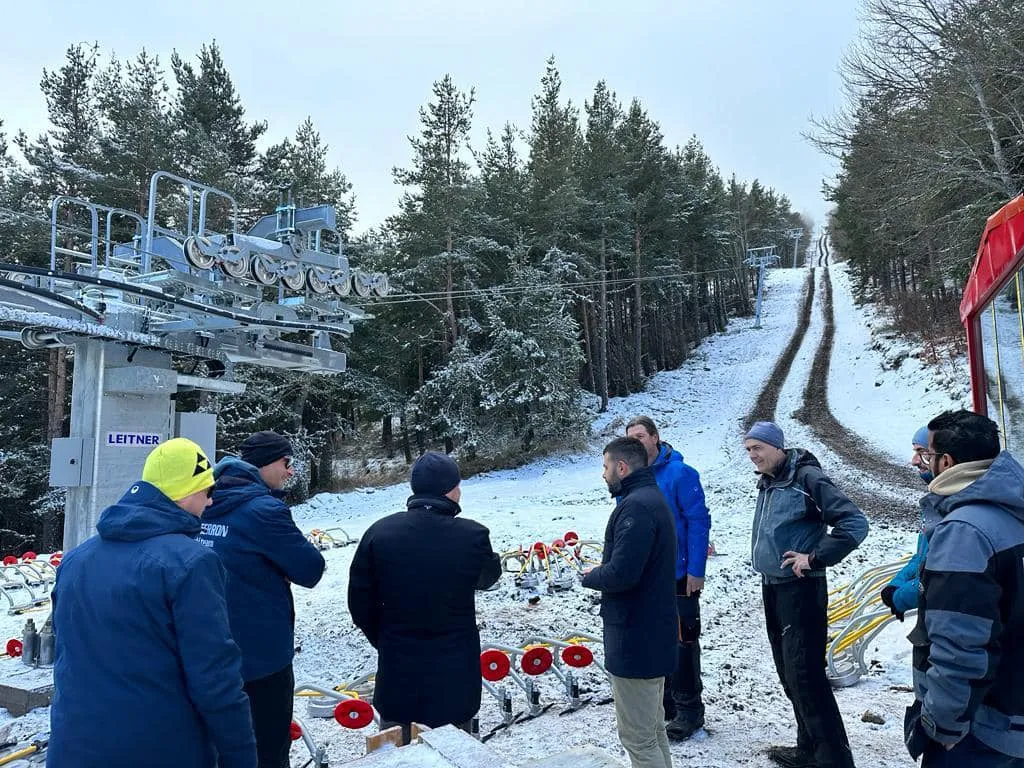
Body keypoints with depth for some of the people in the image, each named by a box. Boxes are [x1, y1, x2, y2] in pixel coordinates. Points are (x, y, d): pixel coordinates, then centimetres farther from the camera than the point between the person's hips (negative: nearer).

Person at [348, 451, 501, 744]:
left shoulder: (379, 532, -12)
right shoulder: (473, 535, -18)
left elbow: (360, 602, -3)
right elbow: (488, 577, 4)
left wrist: (386, 641, 11)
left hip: (397, 666, 2)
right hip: (454, 669, -2)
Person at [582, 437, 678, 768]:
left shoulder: (635, 506, -21)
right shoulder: (653, 498, 13)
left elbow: (621, 574, -29)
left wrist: (589, 577, -9)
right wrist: (601, 572, 5)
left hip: (636, 638, -11)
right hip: (654, 632, 11)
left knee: (637, 737, 1)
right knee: (653, 729, 21)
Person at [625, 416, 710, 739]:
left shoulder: (680, 473, -15)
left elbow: (698, 522, -15)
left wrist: (696, 570, -17)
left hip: (678, 576, -6)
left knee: (682, 641, 5)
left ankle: (689, 709, 19)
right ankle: (663, 702, 32)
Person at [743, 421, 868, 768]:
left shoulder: (807, 477, -15)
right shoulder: (766, 482, 10)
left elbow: (855, 523, -20)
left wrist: (815, 558, -20)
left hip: (801, 589, -9)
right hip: (771, 587, 9)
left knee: (805, 676, -9)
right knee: (789, 674, 15)